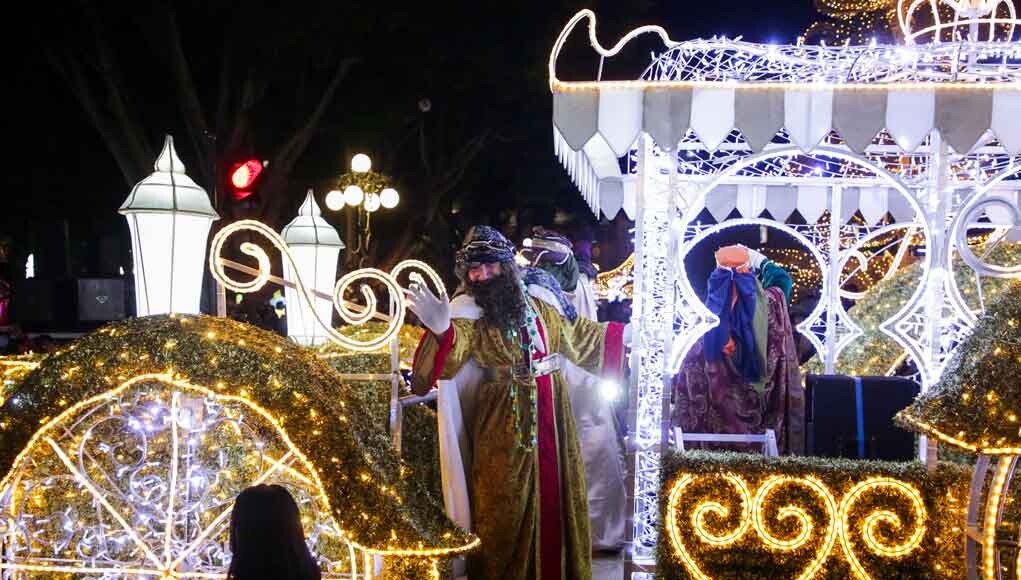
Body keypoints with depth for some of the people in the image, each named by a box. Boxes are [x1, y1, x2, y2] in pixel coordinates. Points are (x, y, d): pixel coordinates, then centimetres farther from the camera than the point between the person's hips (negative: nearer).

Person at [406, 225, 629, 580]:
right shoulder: (468, 311, -11)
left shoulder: (538, 295, 1)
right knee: (507, 505, 1)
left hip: (552, 412, 4)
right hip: (505, 421, -4)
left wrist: (625, 333, 18)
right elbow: (450, 353, -30)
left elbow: (577, 336, 17)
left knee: (557, 494, 12)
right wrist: (440, 329, -52)